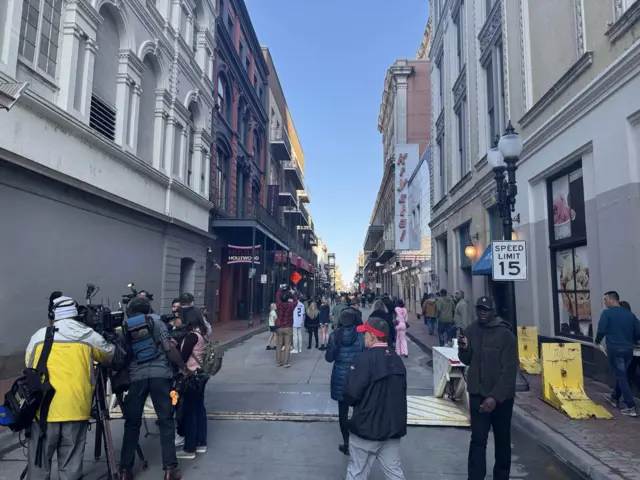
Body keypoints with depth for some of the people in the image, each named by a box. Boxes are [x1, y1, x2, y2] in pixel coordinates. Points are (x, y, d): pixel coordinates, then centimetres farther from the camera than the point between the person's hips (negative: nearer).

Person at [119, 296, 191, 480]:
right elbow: (169, 348, -3)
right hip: (160, 374, -2)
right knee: (166, 420, 4)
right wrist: (184, 367, 5)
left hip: (136, 377, 2)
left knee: (132, 423, 14)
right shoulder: (156, 322, 7)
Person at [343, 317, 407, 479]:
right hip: (393, 427, 7)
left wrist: (348, 399, 0)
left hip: (367, 427, -7)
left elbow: (351, 394, -21)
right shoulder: (397, 359, 6)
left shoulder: (366, 358, -19)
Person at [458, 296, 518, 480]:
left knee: (502, 439, 15)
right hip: (478, 394, 3)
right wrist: (463, 349, -14)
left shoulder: (505, 334, -14)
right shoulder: (471, 330, 1)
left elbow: (510, 370, -17)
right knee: (478, 439, 2)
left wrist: (495, 396, -24)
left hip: (501, 396, -3)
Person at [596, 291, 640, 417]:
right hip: (628, 350, 6)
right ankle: (615, 398, 37)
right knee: (621, 375, 21)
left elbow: (601, 330, -16)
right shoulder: (630, 314, 7)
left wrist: (597, 341, 3)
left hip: (615, 350, -6)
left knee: (621, 377, 1)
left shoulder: (607, 313, -9)